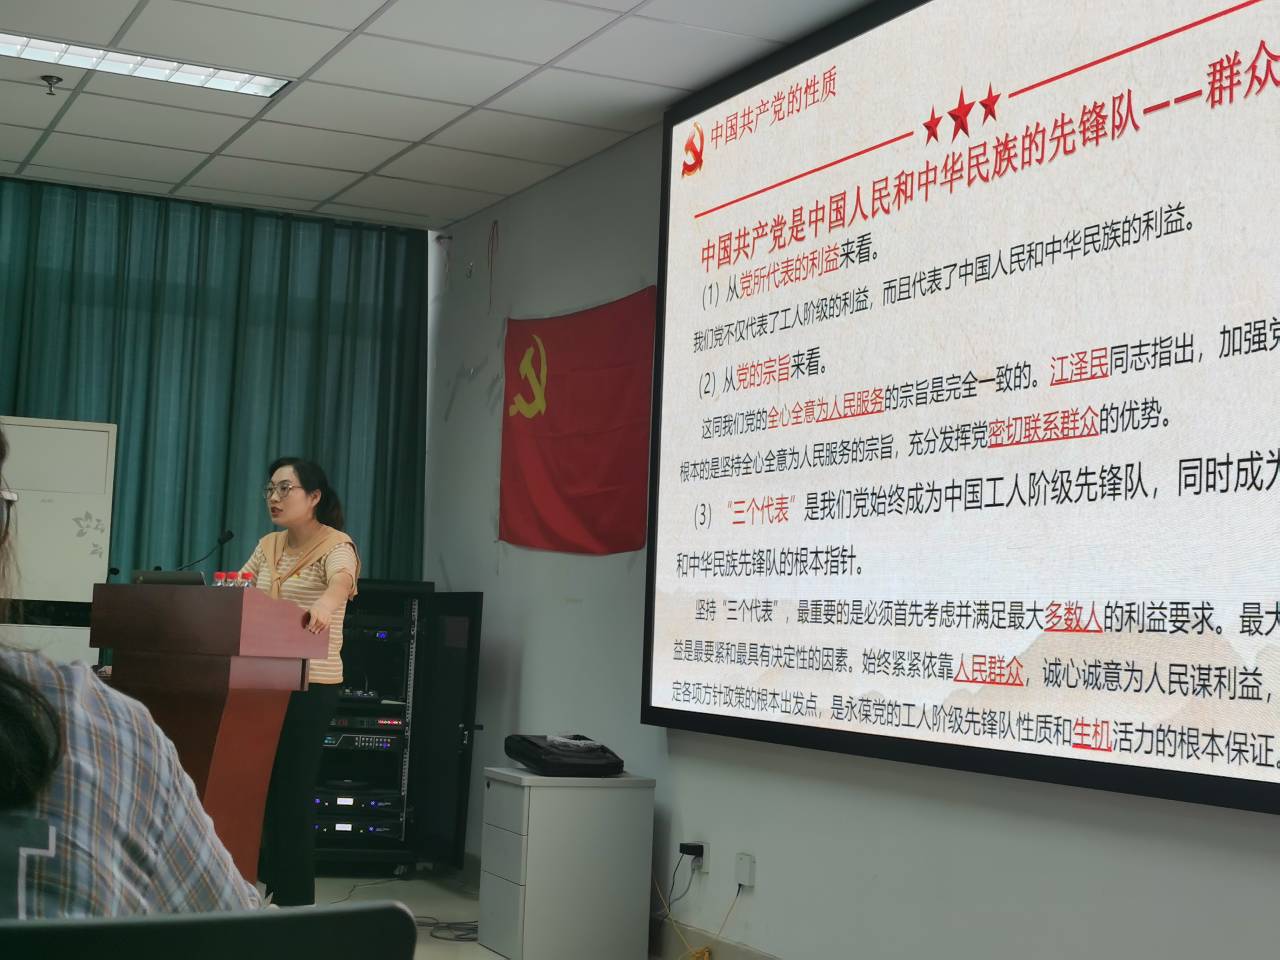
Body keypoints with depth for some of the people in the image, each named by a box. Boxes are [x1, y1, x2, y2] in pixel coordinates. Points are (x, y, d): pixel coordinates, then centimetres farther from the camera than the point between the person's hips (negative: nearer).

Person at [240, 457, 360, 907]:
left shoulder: (335, 546, -11)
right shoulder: (268, 546, 12)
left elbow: (343, 579, -33)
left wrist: (327, 602, -55)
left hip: (310, 687, -7)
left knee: (292, 790, -4)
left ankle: (294, 900, 6)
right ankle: (267, 885, 23)